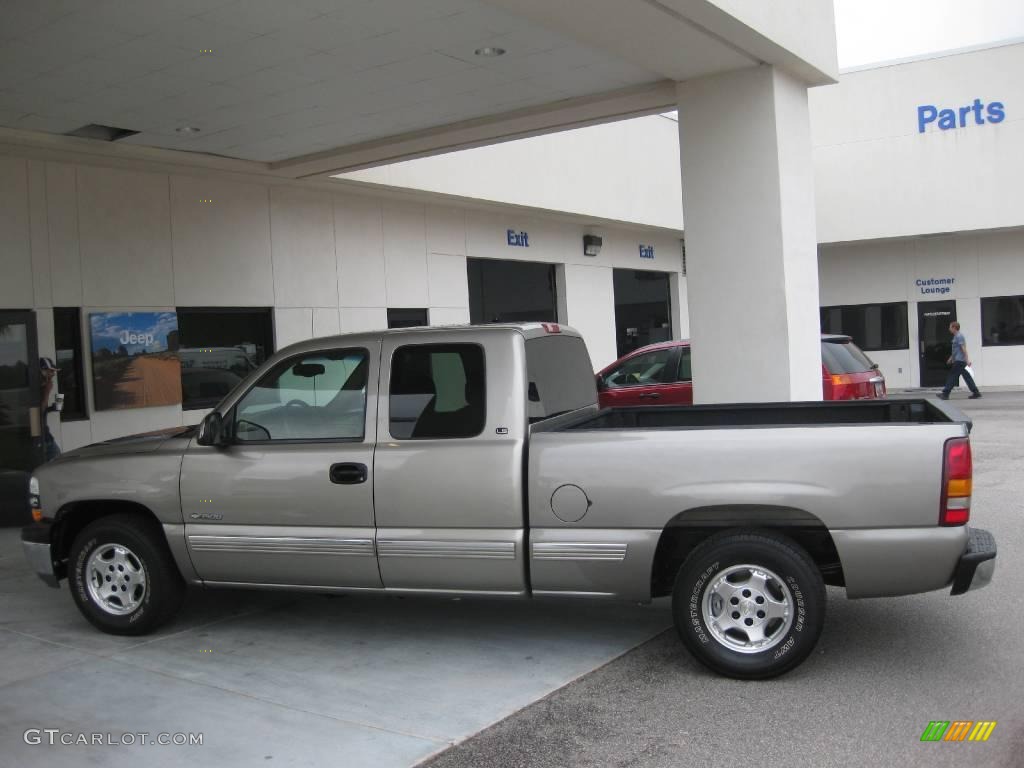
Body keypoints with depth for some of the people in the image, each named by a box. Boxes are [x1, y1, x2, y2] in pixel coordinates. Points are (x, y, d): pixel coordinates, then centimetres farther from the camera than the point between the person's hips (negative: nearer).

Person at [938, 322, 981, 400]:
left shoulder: (959, 336, -13)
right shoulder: (956, 336, 18)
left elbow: (963, 348, -19)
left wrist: (967, 359, -22)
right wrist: (951, 358, 30)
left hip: (959, 361, -10)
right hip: (958, 360, 10)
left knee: (952, 376, -8)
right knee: (967, 377, 10)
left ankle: (945, 394, -7)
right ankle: (976, 392, 11)